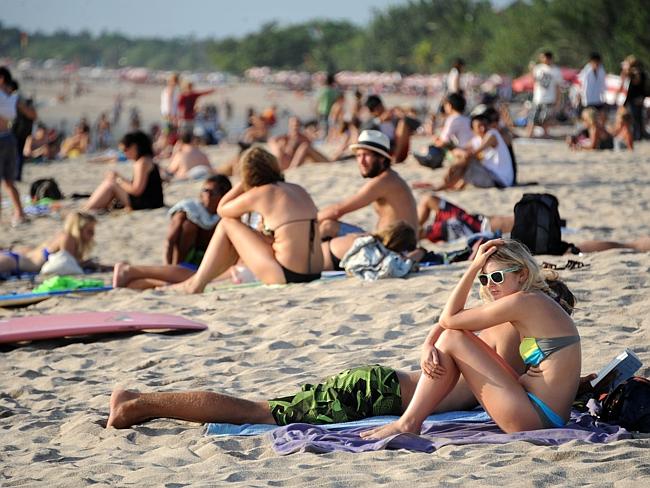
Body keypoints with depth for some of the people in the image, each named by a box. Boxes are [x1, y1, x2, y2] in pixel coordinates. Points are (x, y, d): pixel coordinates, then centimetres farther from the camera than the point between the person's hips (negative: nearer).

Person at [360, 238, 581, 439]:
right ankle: (411, 420, 10)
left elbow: (449, 319, -9)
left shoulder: (523, 301, -14)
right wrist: (427, 346, -7)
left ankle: (408, 424, -2)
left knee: (452, 339, -6)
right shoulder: (534, 302, 15)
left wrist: (473, 267, -6)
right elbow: (446, 321, 11)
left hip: (536, 418, -10)